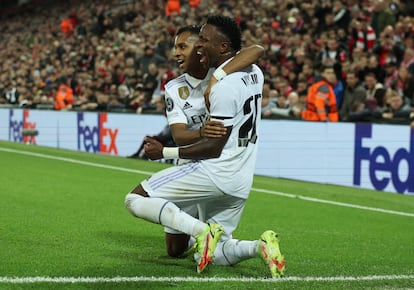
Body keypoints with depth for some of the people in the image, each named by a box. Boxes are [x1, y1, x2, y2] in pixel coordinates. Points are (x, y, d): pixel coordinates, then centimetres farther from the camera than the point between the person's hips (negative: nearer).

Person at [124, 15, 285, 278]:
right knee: (209, 255, 18)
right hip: (241, 183, 9)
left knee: (135, 199, -5)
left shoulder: (223, 87, -17)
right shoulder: (254, 72, 9)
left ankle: (203, 231, -20)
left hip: (216, 173, -9)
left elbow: (214, 148, -15)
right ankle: (259, 246, -8)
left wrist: (165, 152, -9)